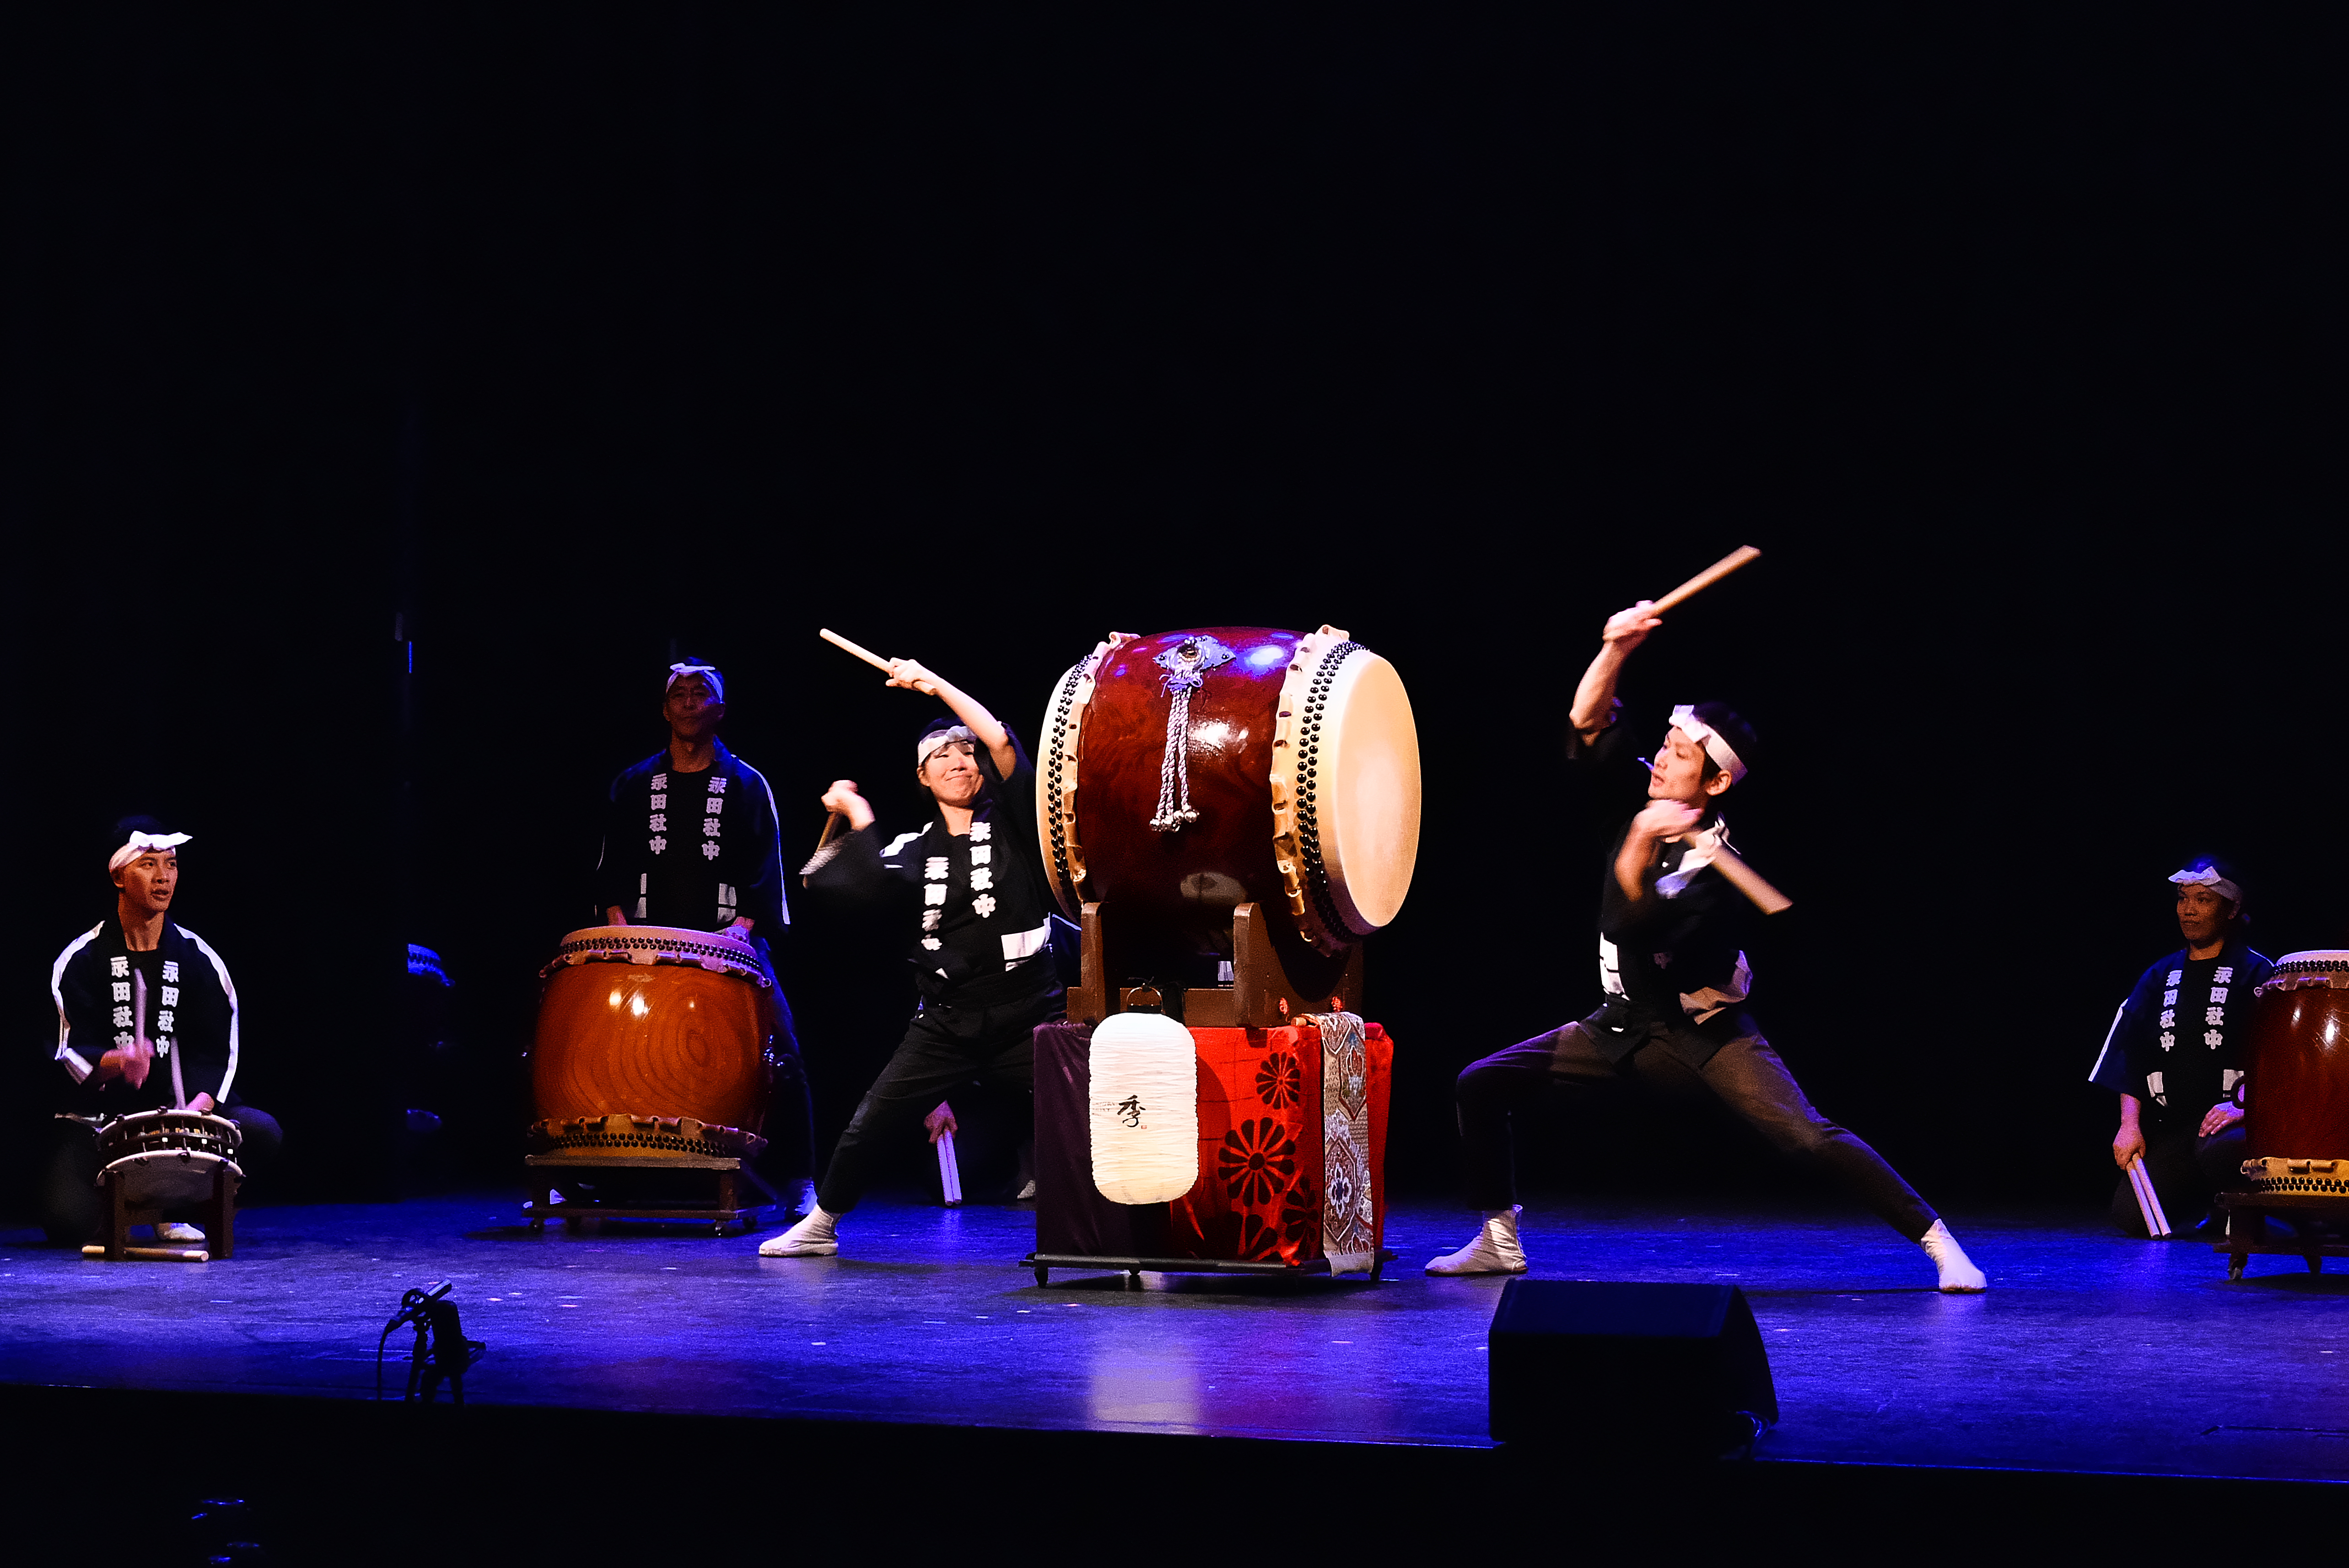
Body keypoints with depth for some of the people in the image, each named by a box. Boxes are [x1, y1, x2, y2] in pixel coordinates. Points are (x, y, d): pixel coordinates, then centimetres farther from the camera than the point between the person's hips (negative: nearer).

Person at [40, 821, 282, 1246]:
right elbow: (72, 1050, -10)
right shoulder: (80, 960, -1)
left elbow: (217, 1052, -2)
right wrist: (116, 1062, -34)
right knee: (68, 1222, -28)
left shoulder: (199, 961, 5)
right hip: (95, 1115, -2)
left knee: (262, 1132, -26)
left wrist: (196, 1110, -22)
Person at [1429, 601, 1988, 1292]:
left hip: (1705, 1033, -7)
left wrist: (1637, 848, -42)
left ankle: (1940, 1245, -18)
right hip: (1627, 1027, 7)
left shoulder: (1716, 868, -22)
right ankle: (1499, 1241, 14)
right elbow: (1588, 723, -4)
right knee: (1481, 1085, -1)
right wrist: (1616, 650, -19)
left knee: (1809, 1137, -24)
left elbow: (1631, 932, -31)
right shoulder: (1644, 797, -2)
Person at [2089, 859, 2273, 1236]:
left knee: (2218, 1153, -40)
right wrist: (2130, 1123, 0)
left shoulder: (2256, 973, 0)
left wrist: (2243, 1109, -24)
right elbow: (2130, 1056, 13)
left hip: (2232, 1121, -5)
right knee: (2131, 1217, -12)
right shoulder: (2160, 977, 15)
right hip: (2171, 1127, 5)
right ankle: (2206, 1208, 19)